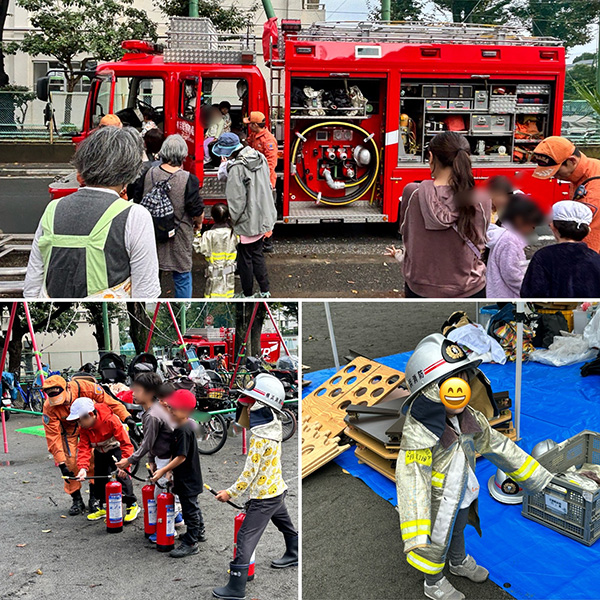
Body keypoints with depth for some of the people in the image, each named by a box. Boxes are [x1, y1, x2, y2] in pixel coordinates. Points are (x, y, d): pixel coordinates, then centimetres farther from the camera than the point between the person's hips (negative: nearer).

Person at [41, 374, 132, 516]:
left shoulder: (83, 387, -36)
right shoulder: (49, 408, -31)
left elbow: (106, 399, -25)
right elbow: (53, 437, -27)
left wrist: (126, 417, -29)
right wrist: (61, 463, -30)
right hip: (68, 429, 0)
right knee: (70, 462, -9)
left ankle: (94, 497, 5)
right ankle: (77, 500, 7)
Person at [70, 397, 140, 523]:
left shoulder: (111, 420, -34)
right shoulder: (84, 428, -15)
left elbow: (126, 443, -31)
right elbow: (84, 448, -16)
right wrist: (83, 468, -33)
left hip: (116, 448, -6)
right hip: (100, 452, 6)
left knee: (122, 475, -17)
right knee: (99, 477, 6)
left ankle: (132, 505, -4)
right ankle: (101, 507, 23)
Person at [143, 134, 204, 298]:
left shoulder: (150, 173, -8)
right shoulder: (188, 179, -21)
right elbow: (197, 211, -15)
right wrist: (198, 223, 7)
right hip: (179, 236, -4)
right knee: (182, 278, 11)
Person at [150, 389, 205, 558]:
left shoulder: (184, 430, -25)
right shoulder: (181, 426, 6)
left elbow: (181, 457, -27)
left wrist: (163, 471, -23)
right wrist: (169, 470, 16)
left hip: (187, 479, -10)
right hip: (188, 477, 11)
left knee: (189, 509, -1)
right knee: (192, 506, 24)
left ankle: (190, 544, 8)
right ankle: (199, 532, 41)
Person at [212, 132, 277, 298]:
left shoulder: (236, 167, -22)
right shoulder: (260, 158, 2)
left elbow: (237, 200, -21)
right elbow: (267, 187, 8)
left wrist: (231, 221, -6)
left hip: (247, 222, -7)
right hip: (263, 219, 8)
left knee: (245, 259, 9)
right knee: (258, 255, 21)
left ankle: (247, 294, 21)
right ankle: (265, 291, 27)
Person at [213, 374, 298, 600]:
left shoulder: (260, 437, -26)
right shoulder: (273, 426, -3)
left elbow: (250, 472, -22)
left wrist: (231, 492, -14)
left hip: (264, 496, -10)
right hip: (277, 489, 10)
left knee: (246, 537, -5)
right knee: (285, 524, 30)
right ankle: (293, 555, 54)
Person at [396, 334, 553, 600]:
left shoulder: (470, 419, -15)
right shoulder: (418, 434, -38)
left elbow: (497, 444, 0)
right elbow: (412, 481, -41)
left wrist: (536, 476, 8)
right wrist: (416, 536, -46)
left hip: (463, 495, 7)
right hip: (437, 505, -6)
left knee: (458, 532, 34)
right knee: (437, 543, 19)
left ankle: (460, 562, 63)